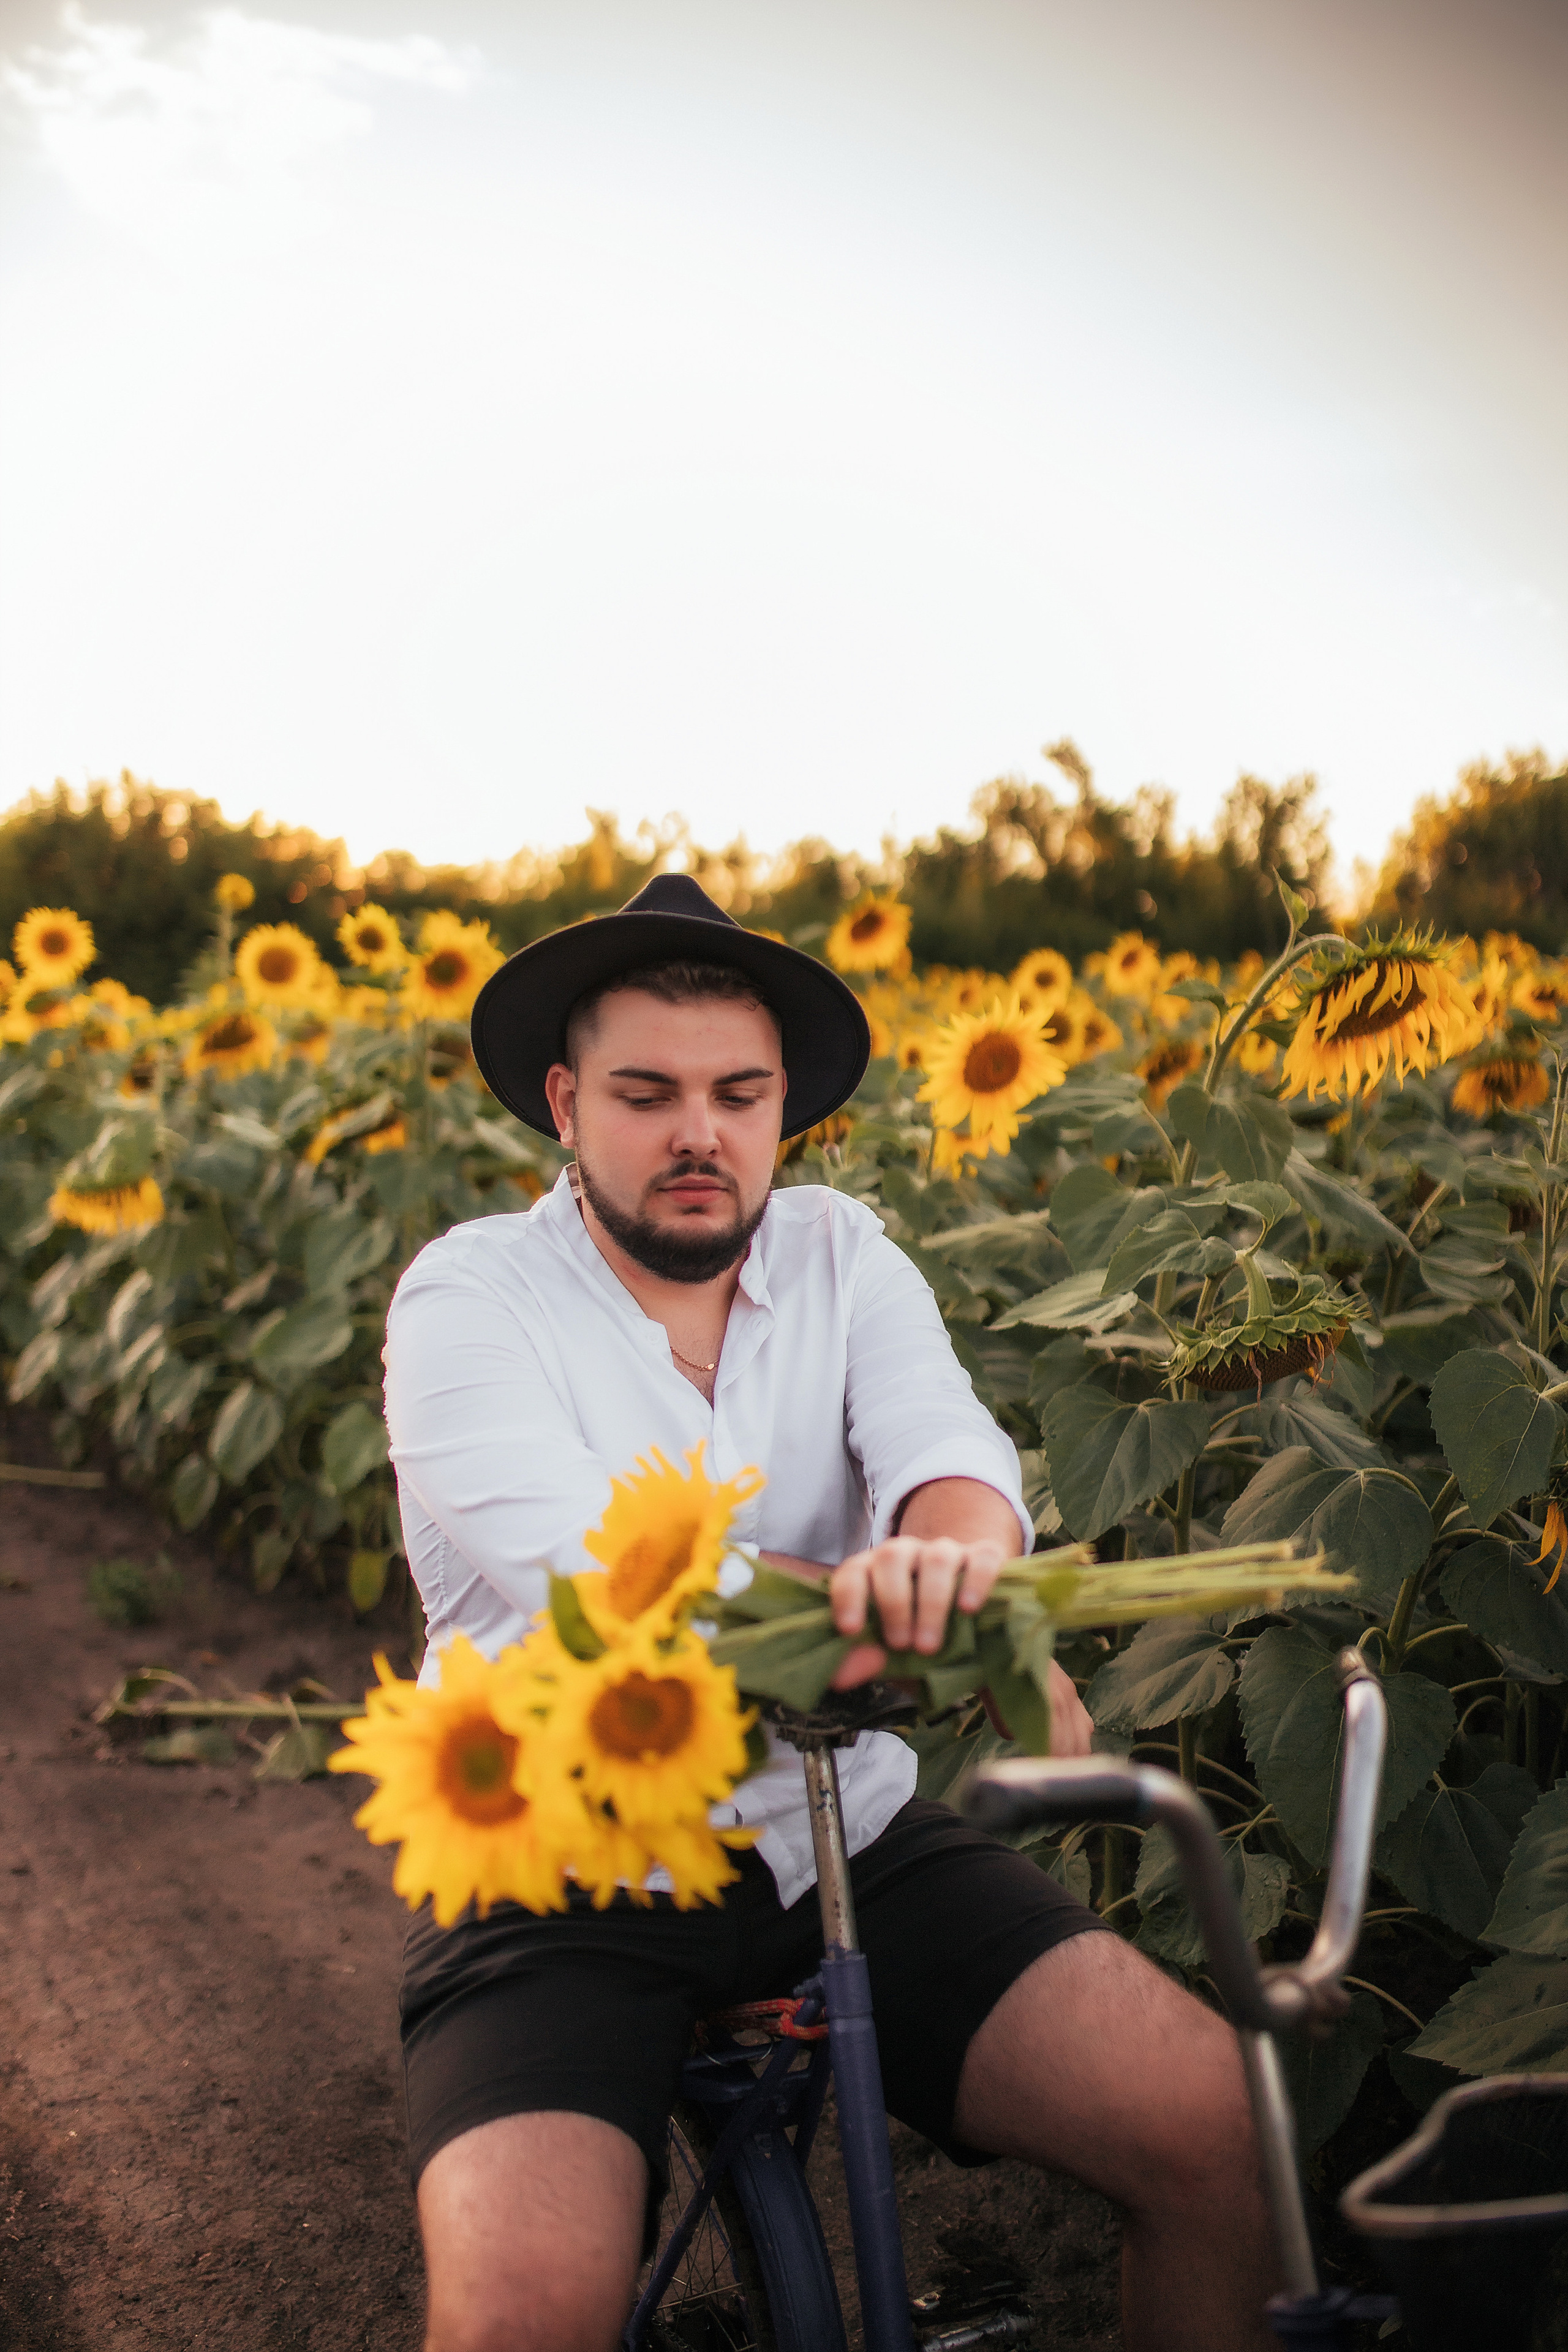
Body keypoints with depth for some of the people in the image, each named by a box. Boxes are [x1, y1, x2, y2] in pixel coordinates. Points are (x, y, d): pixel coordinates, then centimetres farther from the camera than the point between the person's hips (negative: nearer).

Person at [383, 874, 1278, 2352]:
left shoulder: (842, 1257, 5)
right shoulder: (467, 1300, -7)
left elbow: (948, 1450, -12)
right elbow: (588, 1567, -22)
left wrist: (955, 1554, -38)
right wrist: (922, 1622, -34)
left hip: (849, 1843, 3)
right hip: (565, 1882, -3)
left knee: (1223, 2133, -13)